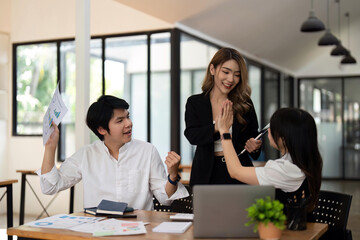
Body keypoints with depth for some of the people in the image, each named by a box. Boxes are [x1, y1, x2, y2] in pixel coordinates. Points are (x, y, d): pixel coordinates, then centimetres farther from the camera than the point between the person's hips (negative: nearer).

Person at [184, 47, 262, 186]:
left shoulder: (245, 104, 5)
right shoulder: (194, 103, 2)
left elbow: (254, 135, 12)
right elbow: (191, 135, -11)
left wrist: (255, 147, -11)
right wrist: (217, 128, -29)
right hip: (207, 174, -1)